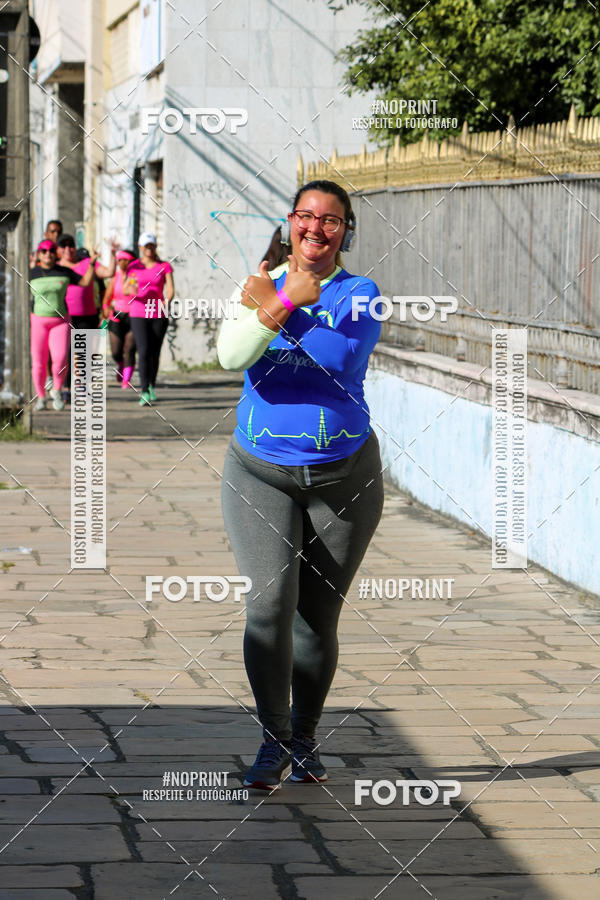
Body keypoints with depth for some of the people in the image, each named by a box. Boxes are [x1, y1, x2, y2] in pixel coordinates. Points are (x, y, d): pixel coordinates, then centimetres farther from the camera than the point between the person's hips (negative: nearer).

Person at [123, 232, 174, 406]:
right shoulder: (134, 266, 6)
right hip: (138, 313, -1)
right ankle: (145, 392, -17)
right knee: (144, 351, -15)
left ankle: (152, 385, 31)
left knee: (155, 352, 6)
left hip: (158, 313, 1)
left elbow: (170, 289, -5)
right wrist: (131, 290, -18)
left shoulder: (164, 267, 3)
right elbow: (124, 289, 6)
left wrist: (166, 302, -26)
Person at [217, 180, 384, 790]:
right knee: (269, 602, -15)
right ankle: (273, 740, -2)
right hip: (261, 474, 0)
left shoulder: (359, 294, -3)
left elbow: (340, 360, -22)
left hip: (344, 475, 0)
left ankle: (304, 740, 23)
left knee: (319, 616, 5)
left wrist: (273, 308, -23)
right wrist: (285, 304, -28)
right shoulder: (260, 286, 2)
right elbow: (231, 356, -16)